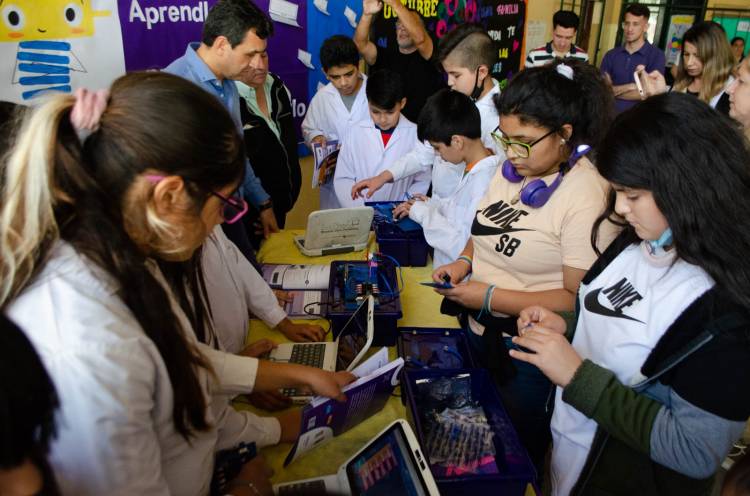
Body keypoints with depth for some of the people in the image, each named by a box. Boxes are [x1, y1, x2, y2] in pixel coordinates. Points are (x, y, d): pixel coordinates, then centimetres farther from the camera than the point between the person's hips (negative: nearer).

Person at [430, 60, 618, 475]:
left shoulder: (587, 196, -24)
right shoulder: (511, 167, 0)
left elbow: (578, 298, -23)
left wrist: (491, 297, -24)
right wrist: (465, 261, -4)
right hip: (479, 332, 7)